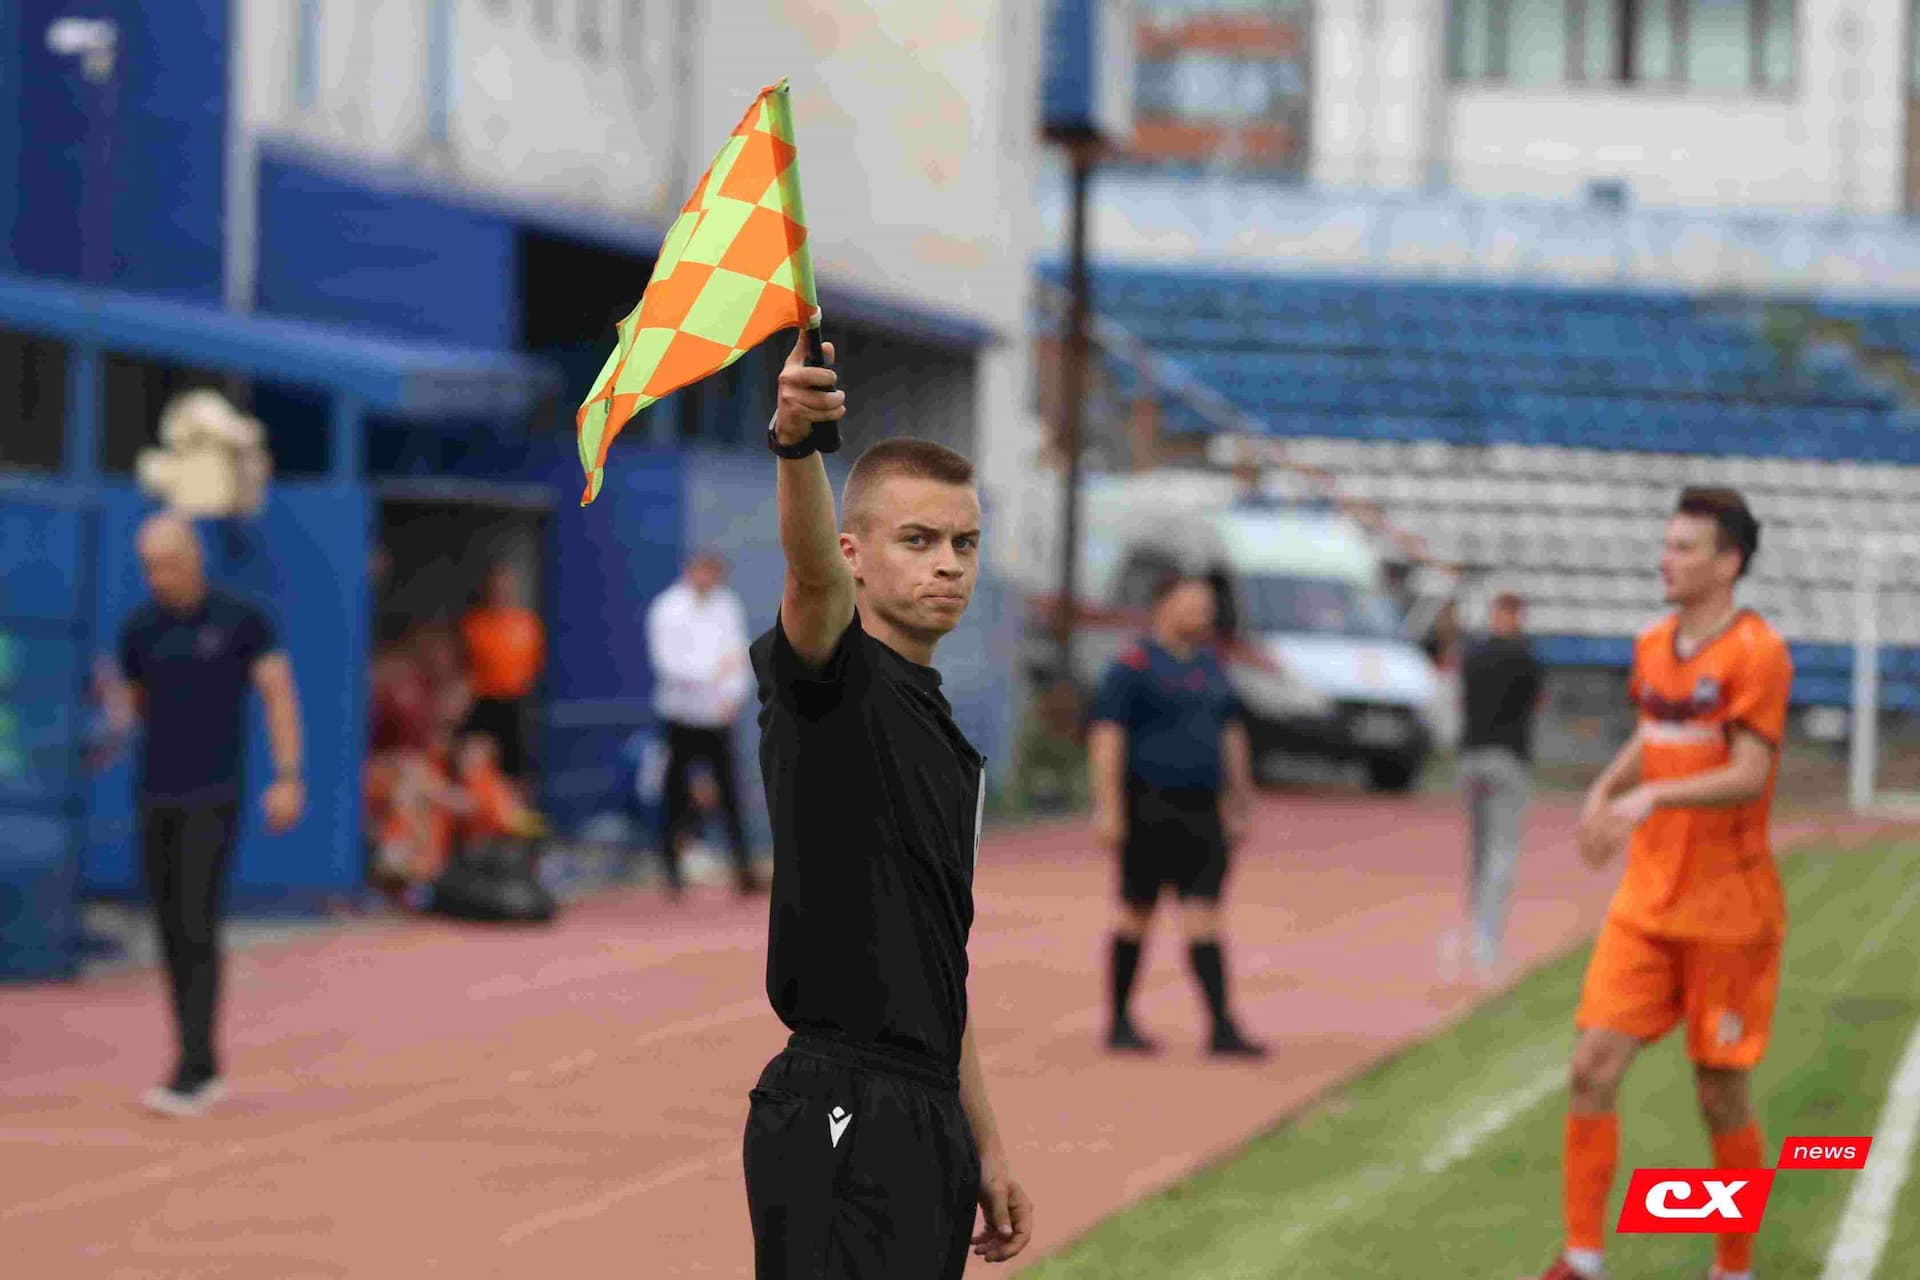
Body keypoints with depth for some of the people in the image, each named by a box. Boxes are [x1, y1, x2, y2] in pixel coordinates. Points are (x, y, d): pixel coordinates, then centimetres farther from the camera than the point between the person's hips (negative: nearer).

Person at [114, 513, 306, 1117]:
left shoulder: (241, 619, -6)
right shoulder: (138, 630, 5)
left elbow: (280, 695, -7)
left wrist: (289, 778, -14)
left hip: (214, 799, -5)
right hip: (156, 797, 5)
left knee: (197, 927, -13)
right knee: (171, 931, 6)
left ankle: (191, 1076, -14)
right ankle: (205, 1066, 16)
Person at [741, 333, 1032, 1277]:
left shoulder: (948, 743, 21)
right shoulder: (829, 684, -4)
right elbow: (812, 571, -27)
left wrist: (984, 1148, 22)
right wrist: (795, 444, -47)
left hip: (928, 1127, 9)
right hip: (837, 1120, -9)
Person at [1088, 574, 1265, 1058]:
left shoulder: (1209, 666, 15)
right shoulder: (1133, 665, -6)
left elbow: (1231, 737, 22)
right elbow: (1106, 736, -12)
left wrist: (1241, 805, 19)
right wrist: (1109, 809, -18)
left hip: (1201, 813, 6)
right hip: (1148, 811, -5)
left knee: (1204, 917, -2)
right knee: (1137, 912, 3)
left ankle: (1223, 1028, -9)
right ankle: (1119, 1022, 15)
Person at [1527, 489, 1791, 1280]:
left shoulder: (1756, 654, -13)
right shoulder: (1654, 648, 8)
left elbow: (1749, 774, -21)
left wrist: (1654, 797, -33)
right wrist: (1606, 789, 5)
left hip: (1727, 912, -6)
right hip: (1647, 903, 6)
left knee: (1722, 1094, 2)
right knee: (1593, 1067, -4)